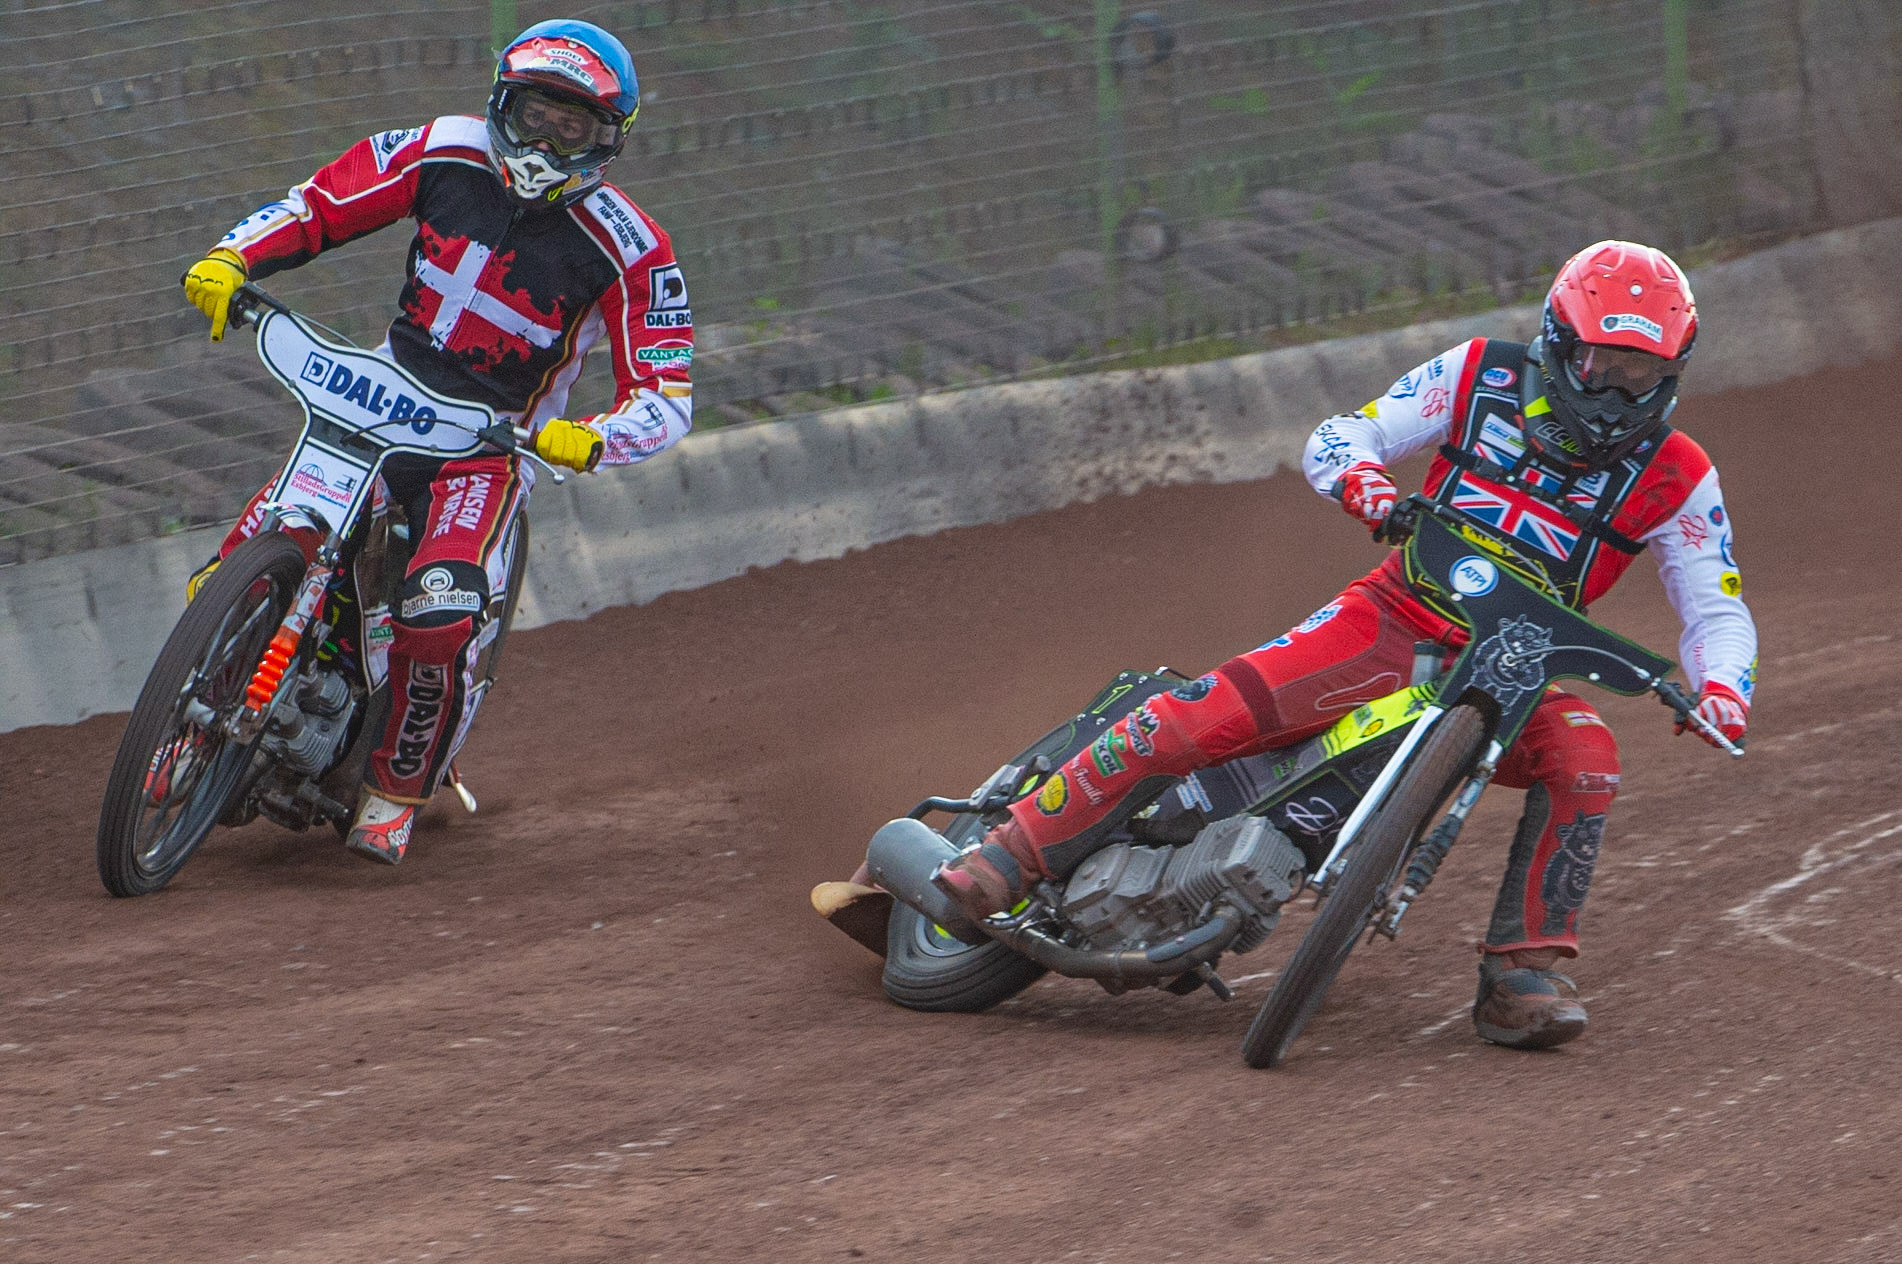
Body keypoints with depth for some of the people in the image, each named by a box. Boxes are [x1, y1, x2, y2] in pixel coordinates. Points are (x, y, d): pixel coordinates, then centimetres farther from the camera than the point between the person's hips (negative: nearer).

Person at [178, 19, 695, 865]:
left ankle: (396, 791, -4)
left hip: (491, 445, -3)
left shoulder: (625, 248, -12)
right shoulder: (447, 153, -3)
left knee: (439, 618, -30)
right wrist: (230, 259, -13)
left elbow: (666, 397, -14)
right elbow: (318, 205, 5)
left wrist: (587, 440, -34)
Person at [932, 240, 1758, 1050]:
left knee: (1584, 759, -31)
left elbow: (1717, 609, 3)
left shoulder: (1674, 479, -1)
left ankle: (1523, 974, -21)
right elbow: (1336, 438, 1)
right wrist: (1360, 479, -23)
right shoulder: (1481, 377, -1)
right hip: (1399, 619, -1)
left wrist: (1723, 691, -19)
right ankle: (1009, 858, -15)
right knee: (1206, 710, -22)